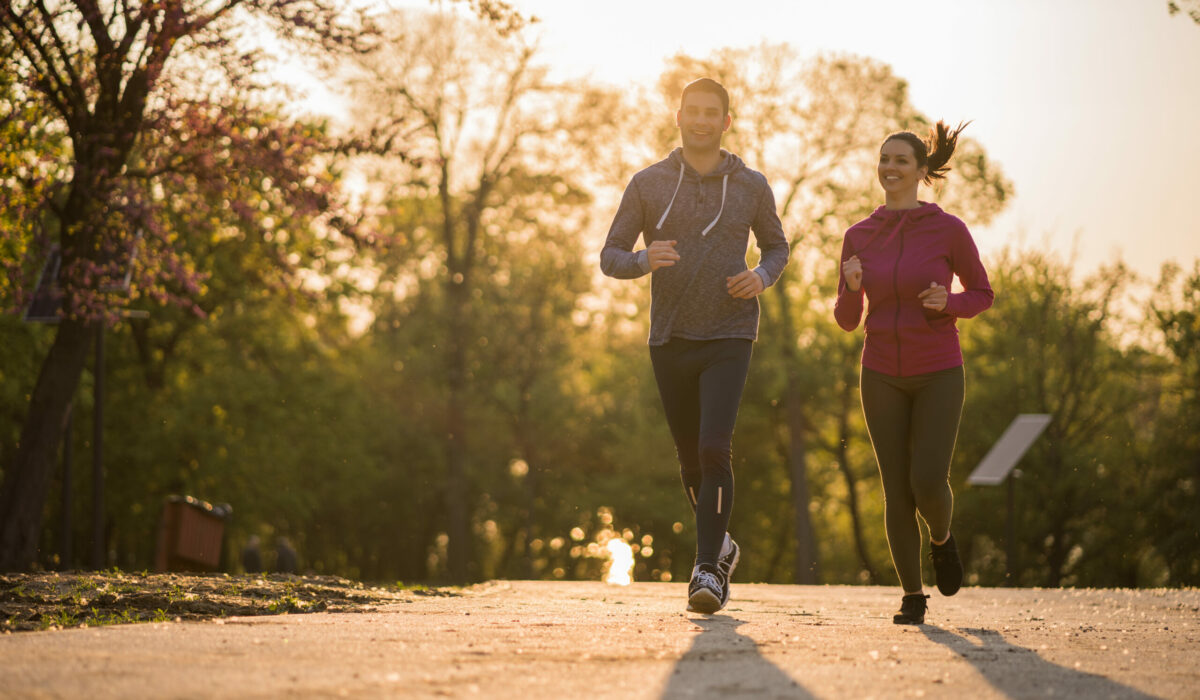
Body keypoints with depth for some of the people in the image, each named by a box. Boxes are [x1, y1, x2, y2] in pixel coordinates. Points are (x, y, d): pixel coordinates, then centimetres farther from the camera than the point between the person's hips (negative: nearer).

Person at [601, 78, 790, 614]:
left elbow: (776, 246, 18)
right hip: (670, 341, 2)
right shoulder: (648, 184, 3)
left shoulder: (751, 186, 4)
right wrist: (644, 260, -20)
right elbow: (610, 257, 3)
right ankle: (721, 546, 35)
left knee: (715, 449, -19)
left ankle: (707, 570, -16)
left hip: (729, 336, -2)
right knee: (691, 459, 11)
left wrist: (762, 277, -5)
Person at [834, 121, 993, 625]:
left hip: (938, 374, -2)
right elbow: (847, 319, 3)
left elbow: (981, 293, 3)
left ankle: (942, 536, 24)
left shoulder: (949, 229, -9)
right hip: (882, 375, 2)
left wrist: (948, 303, -19)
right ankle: (913, 596, 15)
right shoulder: (859, 237, -1)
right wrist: (851, 286, -19)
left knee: (928, 483, -12)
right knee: (897, 489, 0)